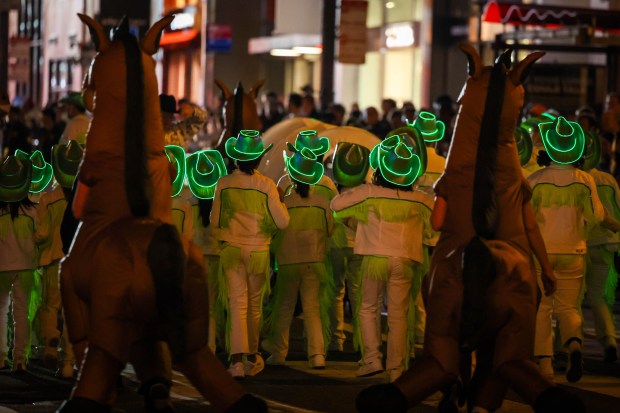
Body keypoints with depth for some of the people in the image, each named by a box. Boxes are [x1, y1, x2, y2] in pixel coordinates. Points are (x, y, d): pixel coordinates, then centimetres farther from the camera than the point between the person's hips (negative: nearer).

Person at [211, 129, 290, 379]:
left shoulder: (224, 184, -5)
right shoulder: (266, 186, -8)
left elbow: (215, 220, 4)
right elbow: (282, 222, -6)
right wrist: (280, 201, 11)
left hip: (231, 250, 0)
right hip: (259, 251, 0)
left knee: (237, 304, -3)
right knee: (254, 305, 15)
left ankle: (237, 359, -18)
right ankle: (252, 357, 28)